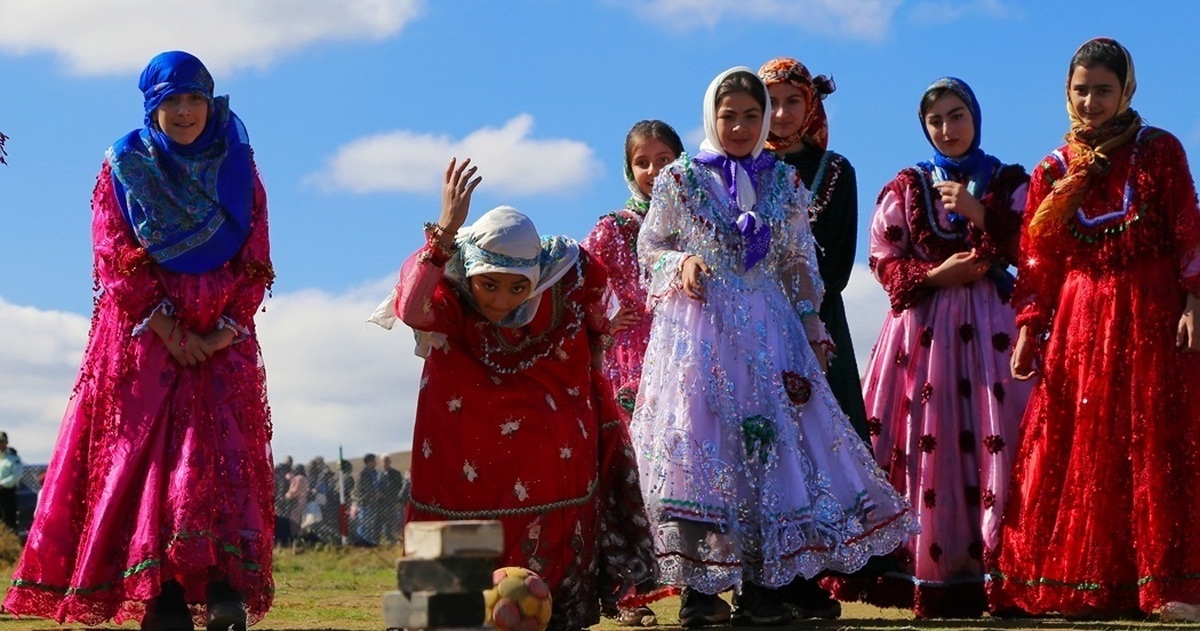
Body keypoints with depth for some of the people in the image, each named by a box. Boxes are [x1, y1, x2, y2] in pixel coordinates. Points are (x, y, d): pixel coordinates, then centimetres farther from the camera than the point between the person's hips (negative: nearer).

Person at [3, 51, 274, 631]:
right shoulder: (124, 166, 4)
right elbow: (115, 258, -3)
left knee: (223, 458, -10)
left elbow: (255, 259, 5)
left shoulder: (237, 167, 8)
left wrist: (226, 330, -8)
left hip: (222, 341, 1)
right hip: (142, 338, -1)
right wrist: (168, 331, -11)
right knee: (146, 456, -7)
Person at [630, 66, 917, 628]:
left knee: (770, 441, -3)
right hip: (698, 327, -2)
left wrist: (813, 333, 7)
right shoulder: (680, 178, 3)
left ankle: (761, 583, 3)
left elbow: (800, 264, 12)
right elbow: (649, 247, 9)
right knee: (696, 440, -7)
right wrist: (682, 263, -12)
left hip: (768, 328, 2)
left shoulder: (784, 182, 9)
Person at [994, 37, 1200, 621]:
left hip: (1151, 315, -3)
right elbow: (1036, 261, 10)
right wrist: (1028, 330, 4)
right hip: (1077, 319, 3)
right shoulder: (1052, 170, 10)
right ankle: (1070, 583, 6)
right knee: (1070, 451, 0)